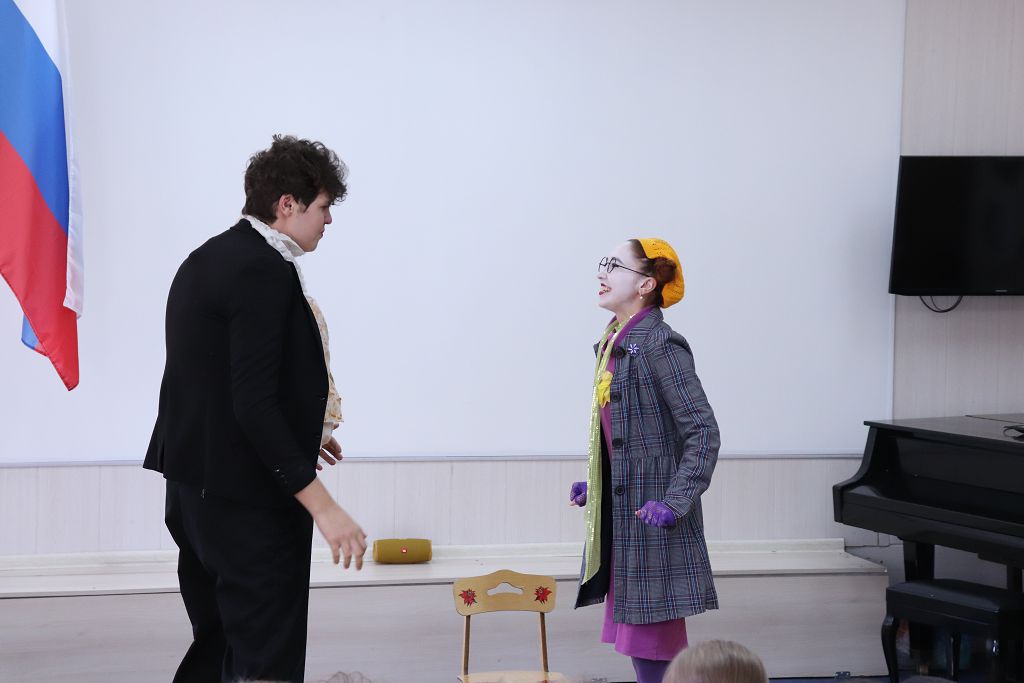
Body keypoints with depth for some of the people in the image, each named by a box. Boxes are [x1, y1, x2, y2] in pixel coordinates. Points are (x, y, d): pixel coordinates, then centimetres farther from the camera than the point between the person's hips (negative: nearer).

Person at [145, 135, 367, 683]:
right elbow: (254, 405, -25)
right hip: (248, 498, -10)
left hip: (196, 488, 10)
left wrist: (302, 430, 26)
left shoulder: (207, 259, 11)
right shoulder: (265, 272, -18)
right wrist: (322, 507, -24)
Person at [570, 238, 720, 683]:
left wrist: (675, 502, -22)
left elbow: (703, 432, -18)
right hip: (620, 512, 9)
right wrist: (594, 485, 19)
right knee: (636, 643, 15)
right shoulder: (615, 343, 12)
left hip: (650, 518, -9)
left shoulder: (659, 345, -15)